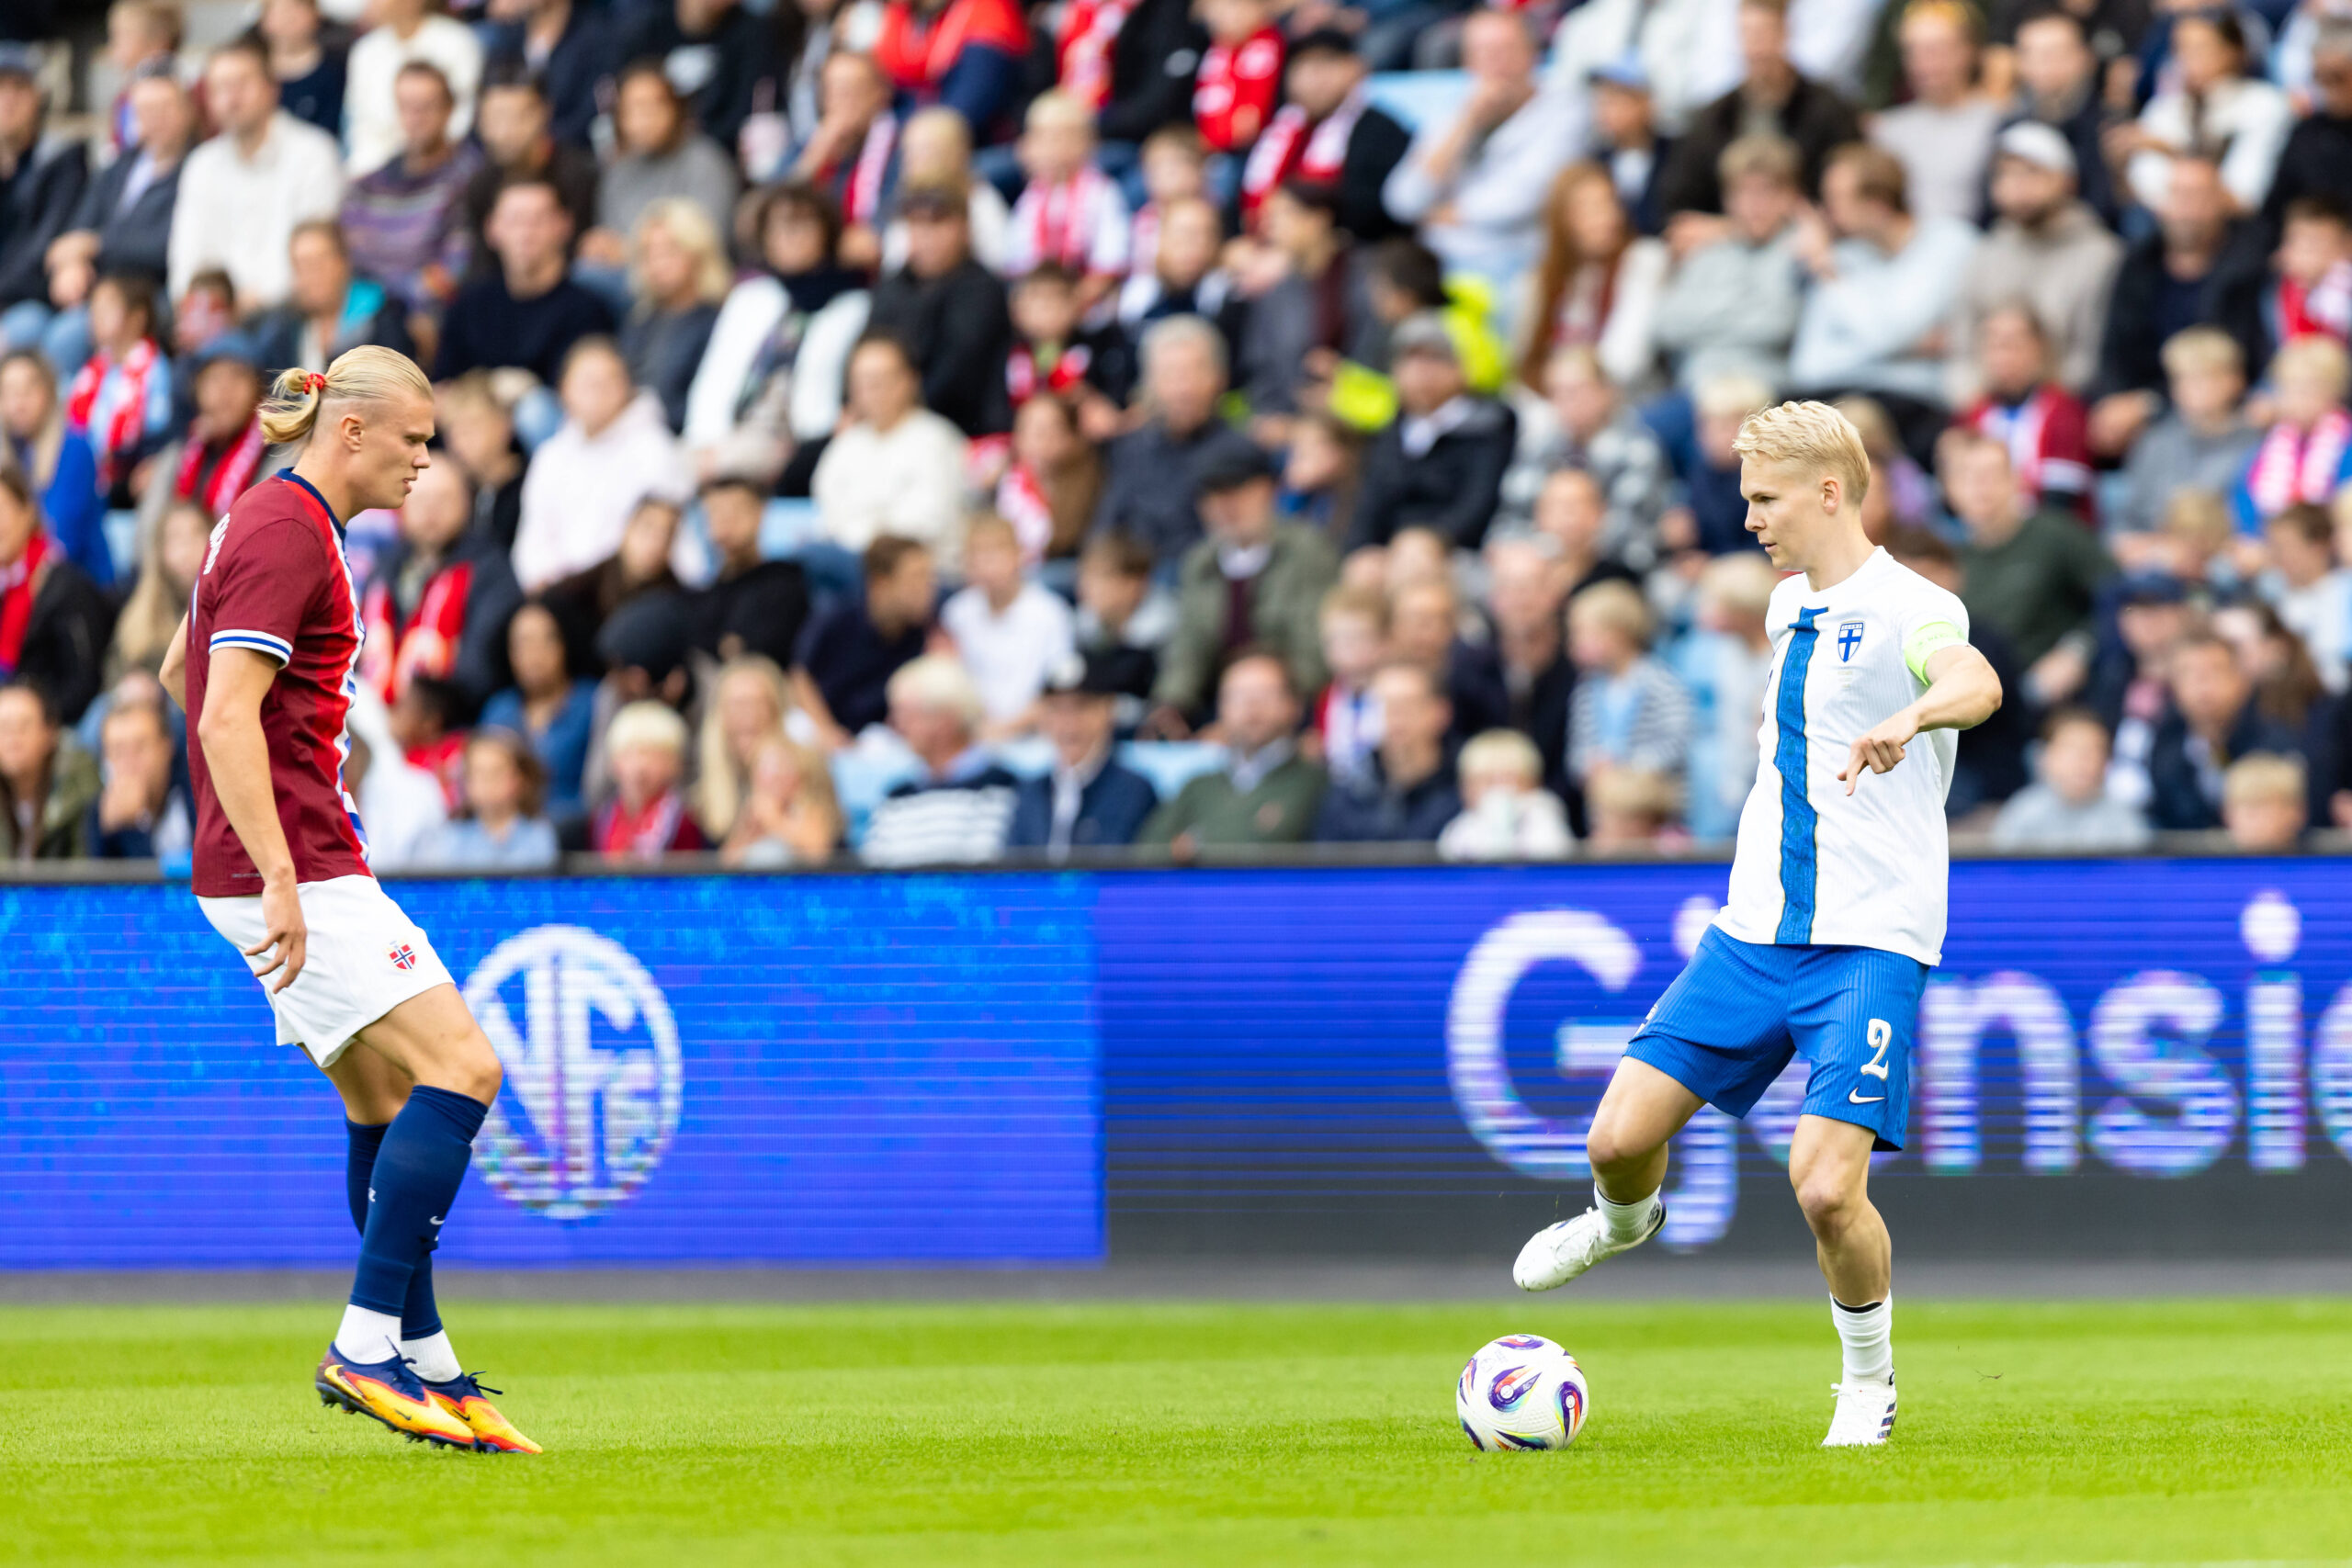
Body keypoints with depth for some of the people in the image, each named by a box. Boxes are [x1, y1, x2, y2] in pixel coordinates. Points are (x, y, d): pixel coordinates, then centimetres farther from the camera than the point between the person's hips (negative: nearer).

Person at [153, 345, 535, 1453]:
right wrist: (278, 880, -27)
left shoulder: (274, 521, 17)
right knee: (460, 1069, -15)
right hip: (293, 871, -11)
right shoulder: (287, 535, -15)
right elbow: (227, 718, -23)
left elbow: (179, 673, 30)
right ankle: (368, 1344, -17)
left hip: (296, 870, 11)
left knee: (388, 1104, 12)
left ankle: (423, 1362, 14)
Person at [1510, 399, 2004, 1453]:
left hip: (1870, 942, -7)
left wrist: (1915, 714, -57)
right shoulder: (1787, 606, 12)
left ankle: (1869, 1376, 10)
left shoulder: (1906, 607, -13)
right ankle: (1623, 1220, 37)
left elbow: (1976, 684, -37)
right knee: (1620, 1135, 0)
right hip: (1753, 931, 7)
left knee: (1826, 1186, -17)